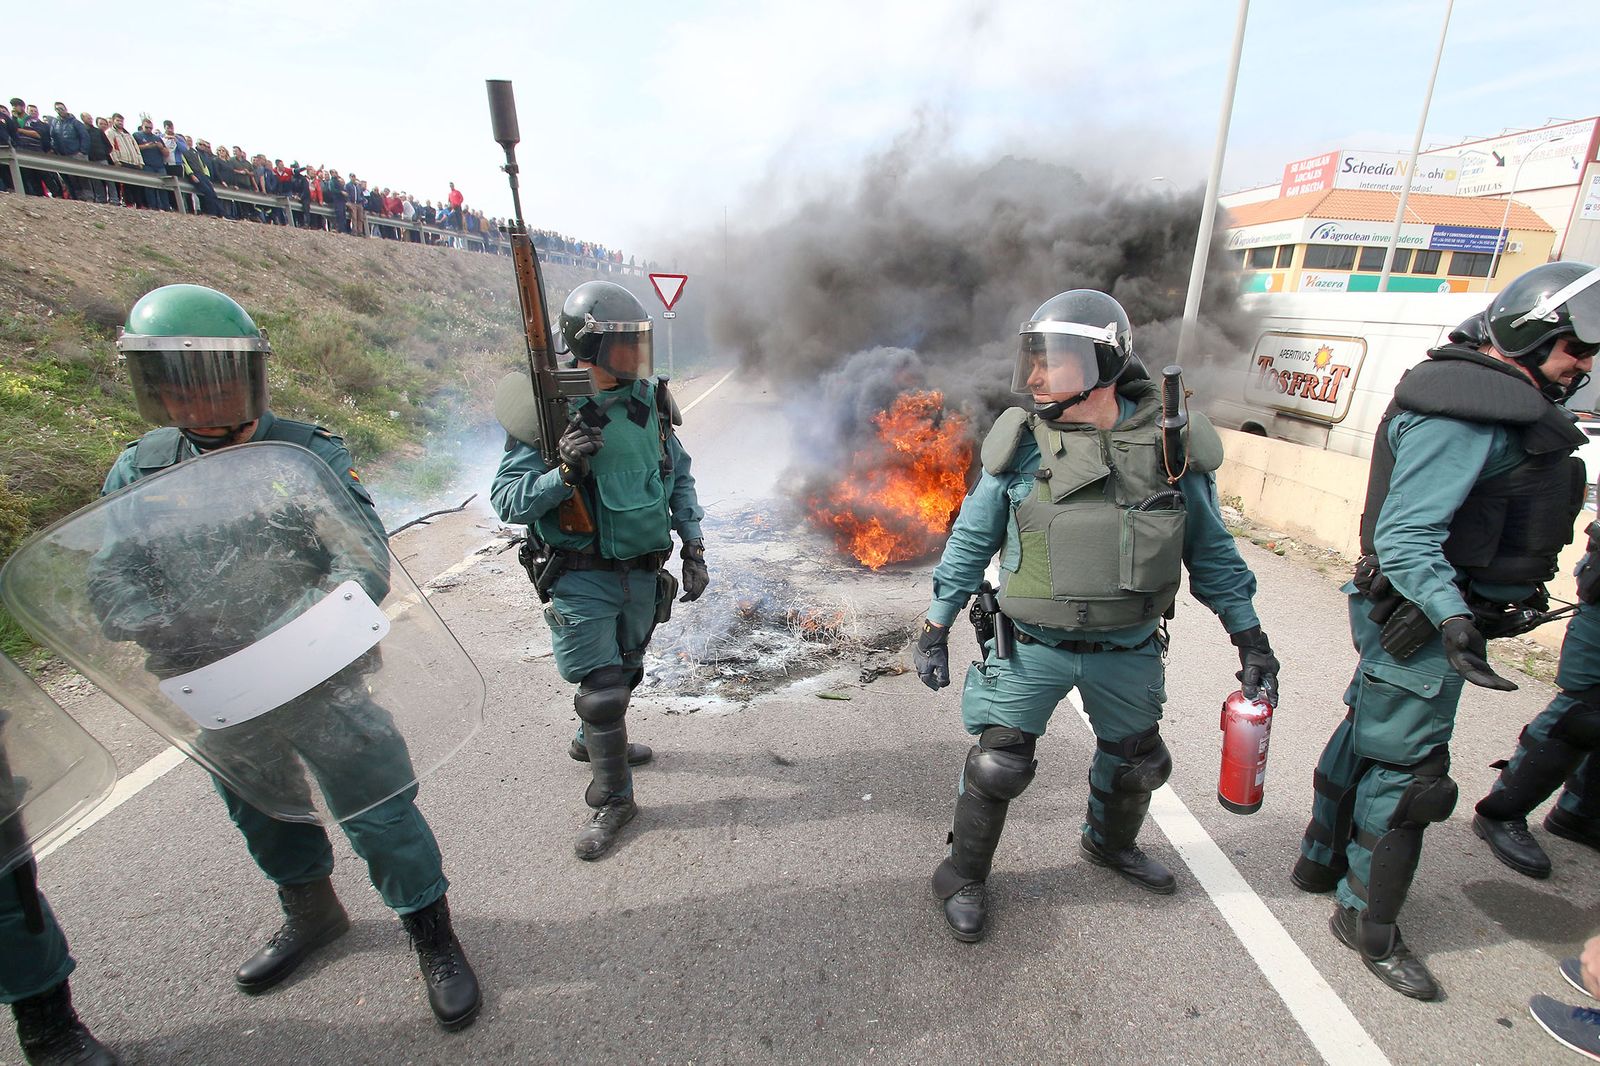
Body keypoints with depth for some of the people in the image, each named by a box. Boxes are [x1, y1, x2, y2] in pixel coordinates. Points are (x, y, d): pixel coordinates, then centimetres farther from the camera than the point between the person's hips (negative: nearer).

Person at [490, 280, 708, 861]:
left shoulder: (650, 400, -1)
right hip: (583, 579, -5)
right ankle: (613, 799, 23)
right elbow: (506, 500, -16)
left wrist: (693, 546, 5)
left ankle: (592, 740, 52)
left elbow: (679, 476, 10)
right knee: (601, 689, 1)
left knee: (624, 672, 23)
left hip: (644, 572, 5)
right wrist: (565, 472, -33)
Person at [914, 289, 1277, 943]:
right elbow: (971, 541, -4)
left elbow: (1209, 549, 4)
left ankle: (1111, 844, 55)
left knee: (1137, 761, 22)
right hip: (1032, 648, -3)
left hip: (1129, 651, 3)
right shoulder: (1022, 443, -12)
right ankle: (963, 878, 27)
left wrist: (1250, 638, 5)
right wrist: (936, 627, -5)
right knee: (997, 767, -1)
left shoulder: (1171, 444, -8)